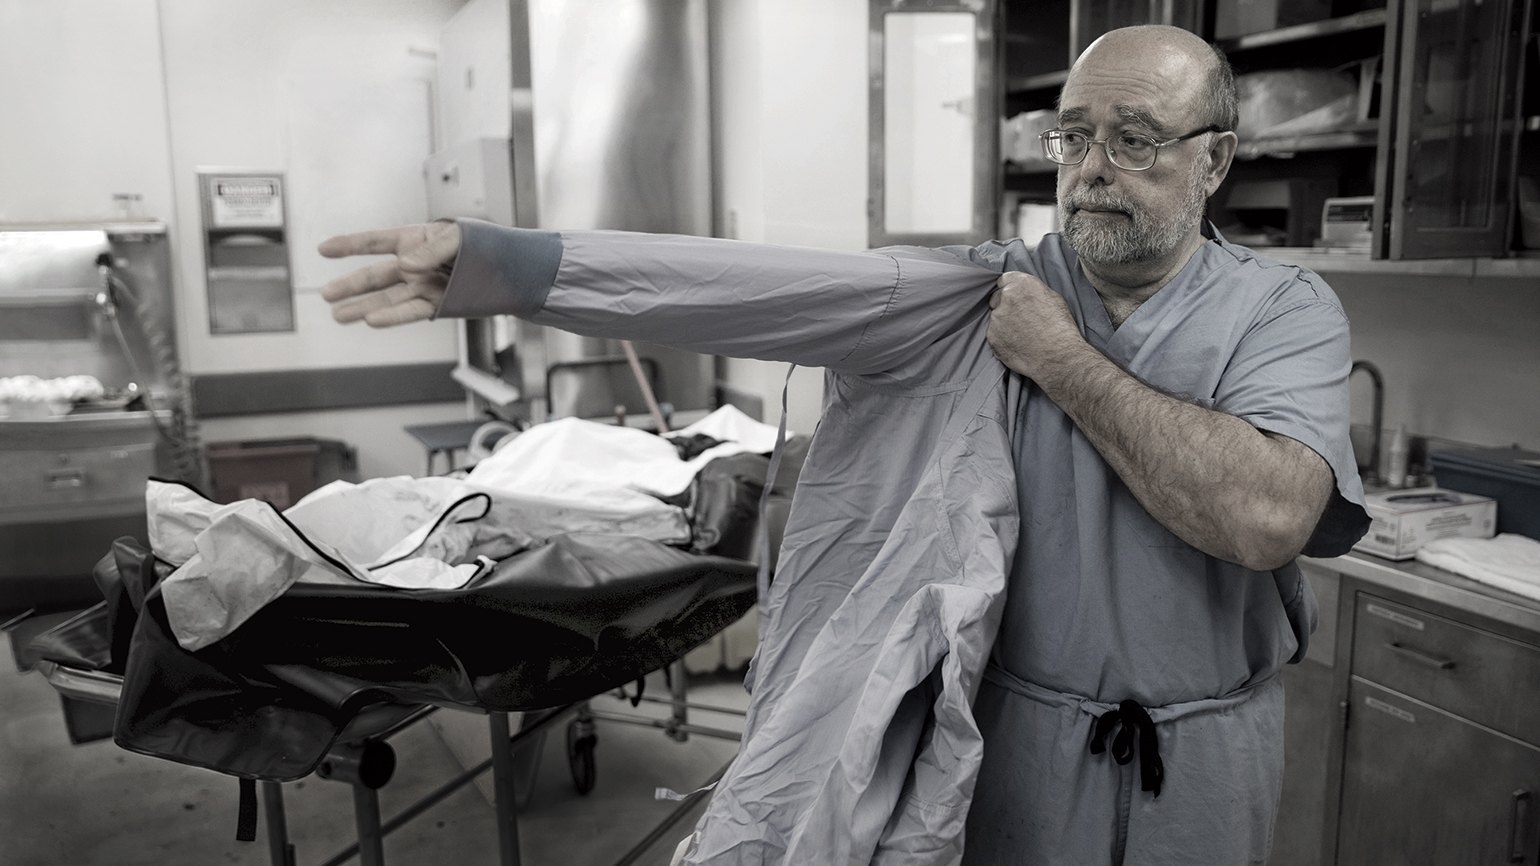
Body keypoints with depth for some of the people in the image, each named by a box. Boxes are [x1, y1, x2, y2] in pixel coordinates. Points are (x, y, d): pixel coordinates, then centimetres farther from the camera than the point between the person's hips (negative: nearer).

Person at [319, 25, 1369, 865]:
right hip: (1016, 740, 0)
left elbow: (1265, 516, -25)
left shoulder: (1287, 310, -6)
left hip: (1209, 760, 1)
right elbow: (769, 287, -20)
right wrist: (500, 263, -30)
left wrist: (1063, 361, -17)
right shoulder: (990, 296, -5)